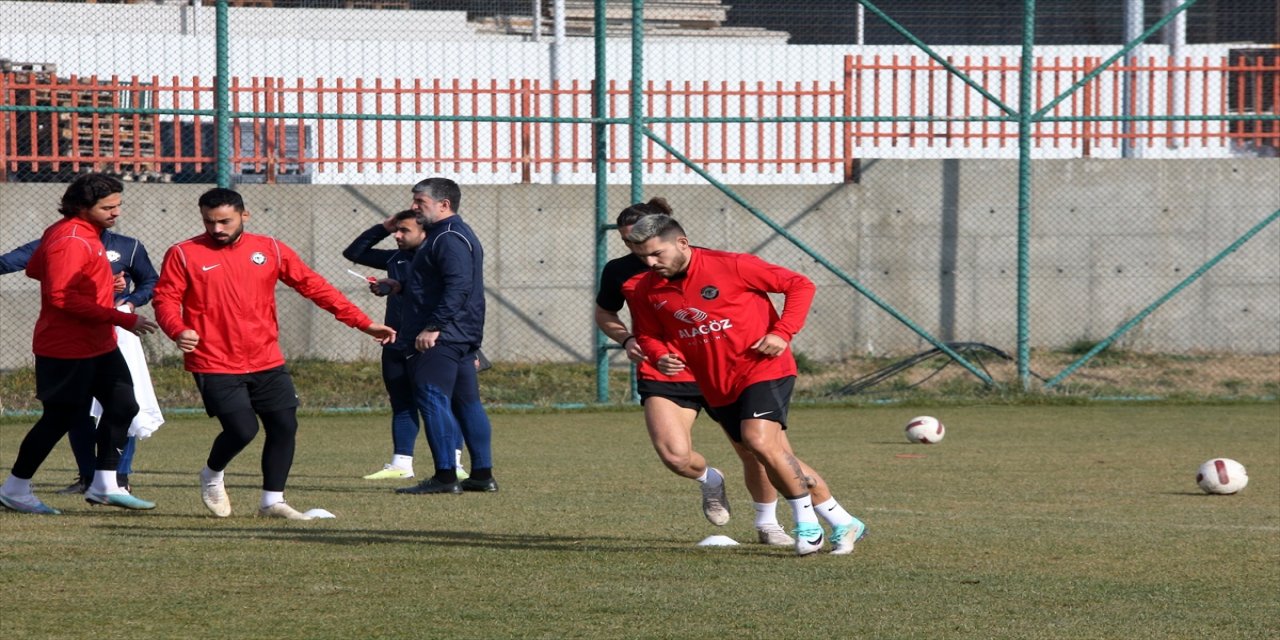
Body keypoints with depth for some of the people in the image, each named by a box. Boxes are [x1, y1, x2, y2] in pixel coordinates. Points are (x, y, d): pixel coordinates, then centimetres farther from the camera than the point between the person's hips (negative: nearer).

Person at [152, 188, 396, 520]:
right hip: (215, 366, -4)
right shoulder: (183, 255, -2)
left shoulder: (269, 250, 5)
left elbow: (314, 286, 8)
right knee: (242, 429, -13)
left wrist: (363, 322, 5)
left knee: (284, 427, 2)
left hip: (267, 364, 4)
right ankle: (212, 476, 18)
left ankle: (272, 501, 17)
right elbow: (166, 299, -4)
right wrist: (177, 330, -27)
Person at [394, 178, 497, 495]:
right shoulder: (455, 235, 21)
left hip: (439, 338, -11)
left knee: (432, 399, -12)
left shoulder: (449, 239, -14)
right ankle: (482, 474, 14)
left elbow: (457, 287, -25)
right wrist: (398, 287, 23)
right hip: (462, 338, 11)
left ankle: (445, 476, -16)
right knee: (466, 402, 11)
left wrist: (434, 327, -27)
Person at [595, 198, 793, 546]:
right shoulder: (619, 272, -1)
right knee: (675, 456, -22)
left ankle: (767, 523, 25)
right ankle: (710, 480, 16)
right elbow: (604, 314, 19)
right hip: (661, 379, 0)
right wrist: (627, 339, -1)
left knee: (754, 451, -2)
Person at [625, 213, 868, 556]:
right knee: (777, 461, 7)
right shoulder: (647, 290, 0)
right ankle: (843, 524, 18)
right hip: (718, 388, 6)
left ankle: (808, 523, -13)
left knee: (760, 441, -26)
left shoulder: (731, 266, -15)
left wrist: (782, 333, -18)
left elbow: (800, 286, -8)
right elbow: (647, 334, 15)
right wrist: (661, 356, -8)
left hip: (763, 370, -6)